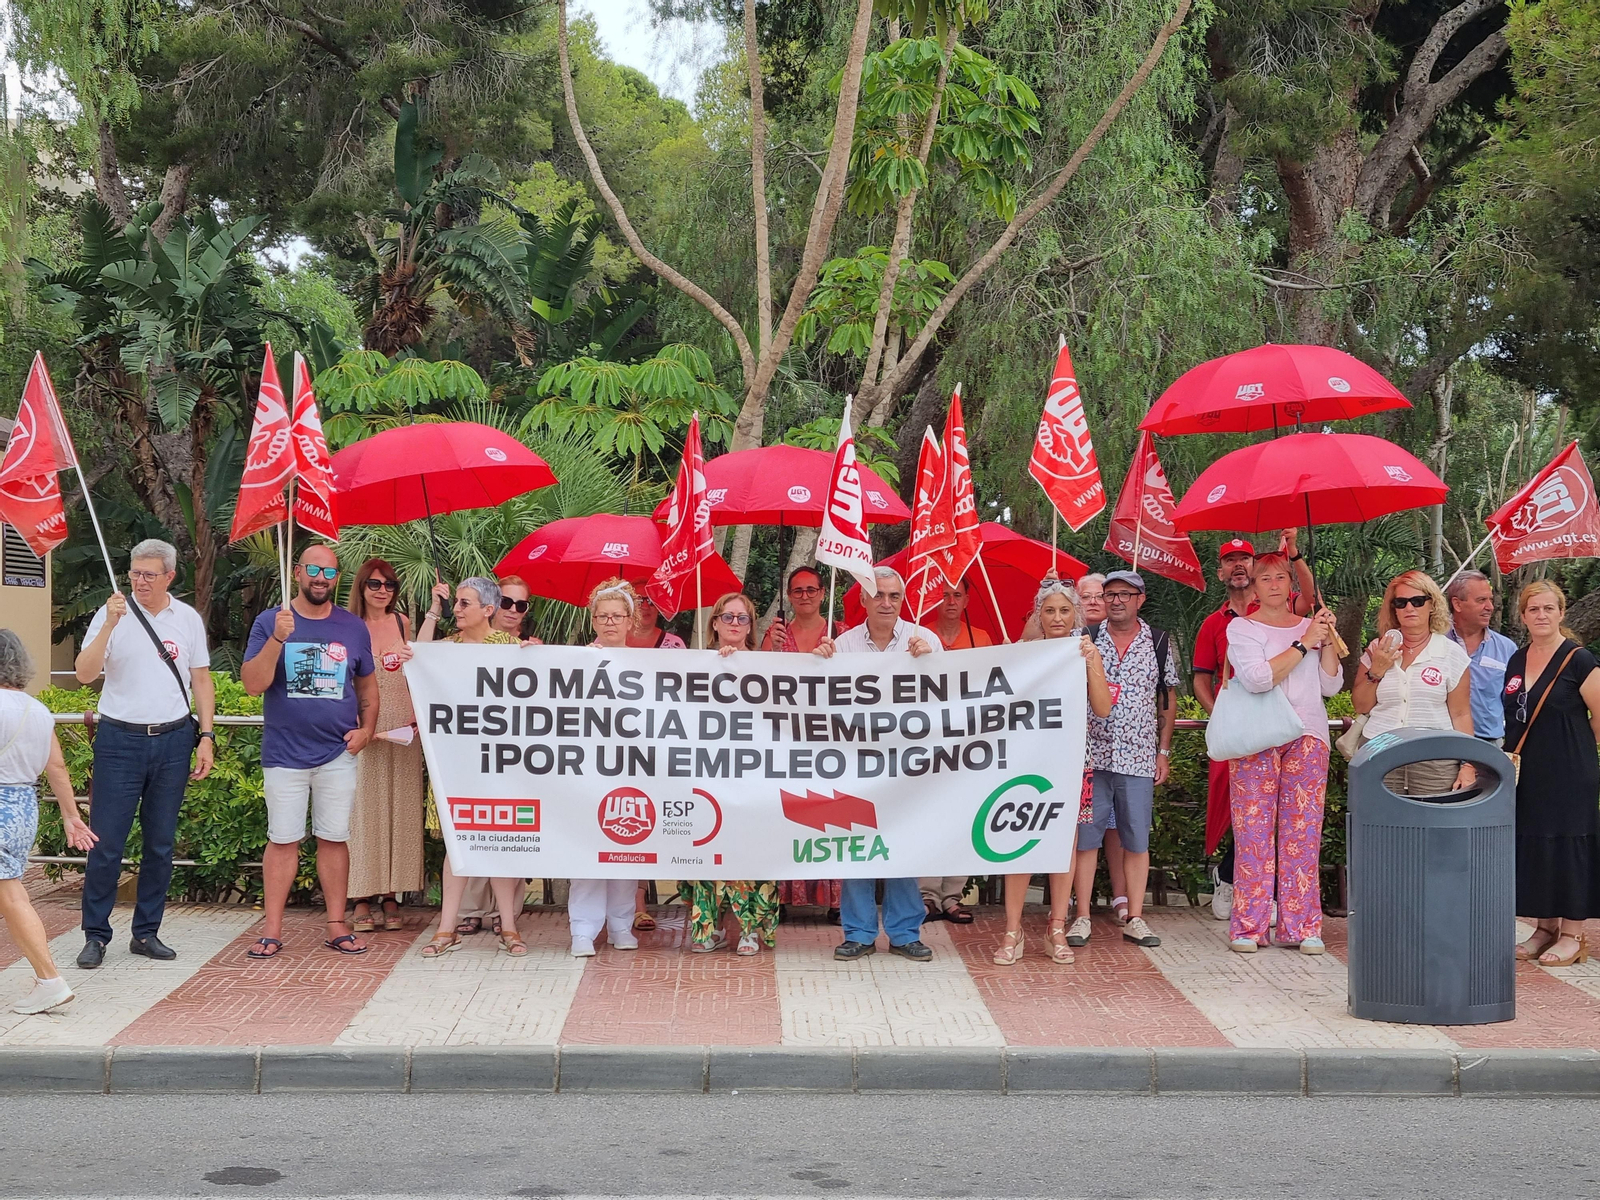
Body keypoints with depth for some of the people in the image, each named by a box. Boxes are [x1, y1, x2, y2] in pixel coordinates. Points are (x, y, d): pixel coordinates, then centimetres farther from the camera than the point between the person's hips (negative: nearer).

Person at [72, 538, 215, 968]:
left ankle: (146, 932, 18)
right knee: (106, 843, -3)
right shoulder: (112, 614, -2)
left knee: (161, 844, 8)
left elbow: (201, 679, 11)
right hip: (119, 739, -2)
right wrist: (110, 624, -21)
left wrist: (206, 736, 4)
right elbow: (84, 673, -11)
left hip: (173, 741, 3)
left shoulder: (188, 618, 6)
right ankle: (95, 935, 8)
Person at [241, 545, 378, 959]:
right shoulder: (269, 622, -1)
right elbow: (253, 684, -10)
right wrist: (278, 638, -22)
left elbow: (367, 684, 17)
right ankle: (272, 930, 7)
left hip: (338, 753, 2)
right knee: (282, 840, 1)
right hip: (284, 752, -2)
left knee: (334, 839, 6)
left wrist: (366, 728, 1)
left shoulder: (353, 627, 7)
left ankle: (337, 925, 14)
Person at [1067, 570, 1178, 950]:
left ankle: (1135, 919, 10)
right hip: (1090, 755, -1)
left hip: (1139, 758, 1)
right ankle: (1082, 918, 7)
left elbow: (1168, 700, 12)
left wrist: (1163, 752, 7)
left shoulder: (1159, 643, 7)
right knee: (1085, 836, 0)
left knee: (1137, 839, 3)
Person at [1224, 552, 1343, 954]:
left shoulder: (1311, 626, 15)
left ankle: (1300, 926, 6)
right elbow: (1257, 678, -13)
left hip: (1307, 736, 3)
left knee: (1303, 832, 0)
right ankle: (1248, 926, 1)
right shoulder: (1241, 628, 4)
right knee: (1254, 831, -5)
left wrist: (1328, 642, -1)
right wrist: (1304, 644, -10)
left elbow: (1331, 686, 10)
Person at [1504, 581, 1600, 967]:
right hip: (1526, 775, 6)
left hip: (1569, 775, -6)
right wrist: (1515, 755, 10)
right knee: (1532, 846, 8)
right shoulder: (1516, 661, 11)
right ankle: (1546, 927, 19)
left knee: (1566, 846, -3)